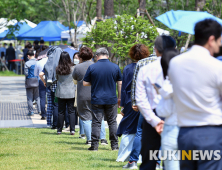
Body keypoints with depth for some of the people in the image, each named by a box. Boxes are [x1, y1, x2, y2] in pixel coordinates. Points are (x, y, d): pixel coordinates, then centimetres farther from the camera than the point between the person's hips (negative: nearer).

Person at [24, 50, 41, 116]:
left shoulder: (27, 63, -13)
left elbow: (26, 73, -13)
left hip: (29, 82, -4)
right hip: (37, 81, 4)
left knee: (30, 98, 3)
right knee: (37, 97, 14)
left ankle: (31, 111, 3)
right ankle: (39, 110, 10)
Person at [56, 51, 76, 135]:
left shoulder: (58, 69, -4)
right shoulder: (72, 68, -8)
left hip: (61, 93, 1)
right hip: (71, 93, -1)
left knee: (61, 112, 9)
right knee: (71, 111, 3)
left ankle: (59, 130, 12)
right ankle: (72, 129, -2)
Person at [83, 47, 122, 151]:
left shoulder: (92, 67, -4)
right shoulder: (115, 67, 1)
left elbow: (85, 83, -1)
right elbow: (120, 83, 5)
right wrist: (120, 98, 13)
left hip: (96, 100, -1)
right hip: (111, 100, 1)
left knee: (96, 123, 2)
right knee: (112, 122, 9)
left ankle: (94, 145, 0)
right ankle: (114, 145, 10)